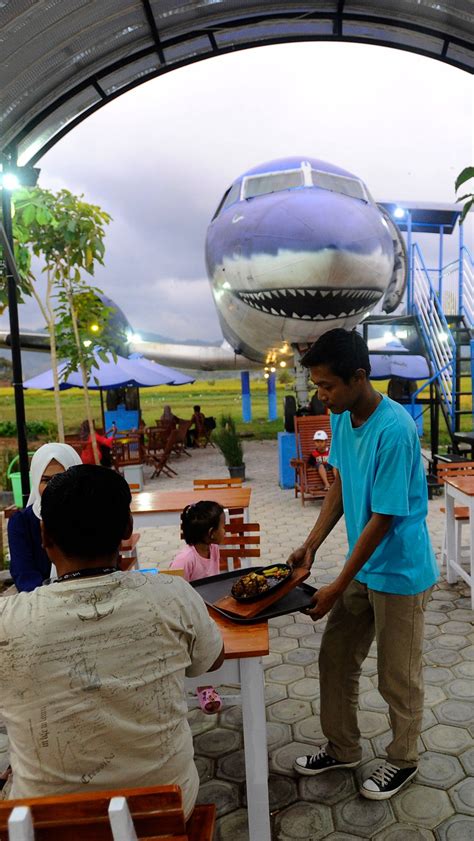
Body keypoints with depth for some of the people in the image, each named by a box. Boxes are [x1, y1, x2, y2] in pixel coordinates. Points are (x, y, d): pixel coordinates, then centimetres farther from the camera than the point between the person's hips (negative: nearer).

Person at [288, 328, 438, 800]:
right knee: (334, 659, 18)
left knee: (398, 677, 12)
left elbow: (383, 518, -25)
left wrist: (336, 588, -19)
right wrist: (311, 545, 0)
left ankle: (403, 760, 38)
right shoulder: (341, 417, -4)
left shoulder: (395, 430, -28)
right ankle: (342, 748, 40)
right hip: (362, 567, 8)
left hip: (400, 573, -7)